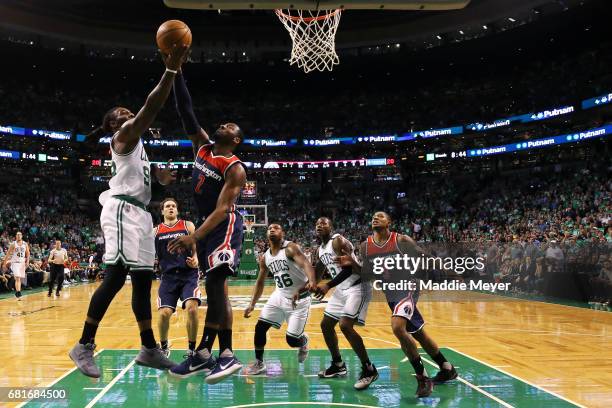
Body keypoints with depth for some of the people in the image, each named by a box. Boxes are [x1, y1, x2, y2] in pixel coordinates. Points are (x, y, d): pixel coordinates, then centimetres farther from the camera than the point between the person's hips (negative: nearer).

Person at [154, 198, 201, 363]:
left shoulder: (188, 225, 6)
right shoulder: (155, 231, 11)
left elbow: (197, 249, 2)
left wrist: (195, 260, -18)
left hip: (188, 274, -1)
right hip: (169, 276, 1)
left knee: (192, 308, -19)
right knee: (164, 313, -10)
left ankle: (192, 349, 0)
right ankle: (164, 348, 18)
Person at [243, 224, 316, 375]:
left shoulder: (291, 248, -18)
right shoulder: (265, 258, 3)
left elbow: (305, 264, -35)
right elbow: (260, 283, 14)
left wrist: (311, 282, -55)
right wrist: (252, 304, 7)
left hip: (299, 299, -6)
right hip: (279, 296, 6)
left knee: (292, 339, -8)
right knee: (260, 327, -2)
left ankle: (303, 341, 29)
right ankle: (259, 363, 15)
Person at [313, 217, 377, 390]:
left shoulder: (338, 241, -16)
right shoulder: (320, 250, 12)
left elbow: (350, 268, -24)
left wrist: (328, 286, -29)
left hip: (357, 286, -10)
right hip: (341, 289, 10)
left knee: (345, 326, -23)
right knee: (326, 325, 12)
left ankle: (369, 370, -12)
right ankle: (338, 365, 27)